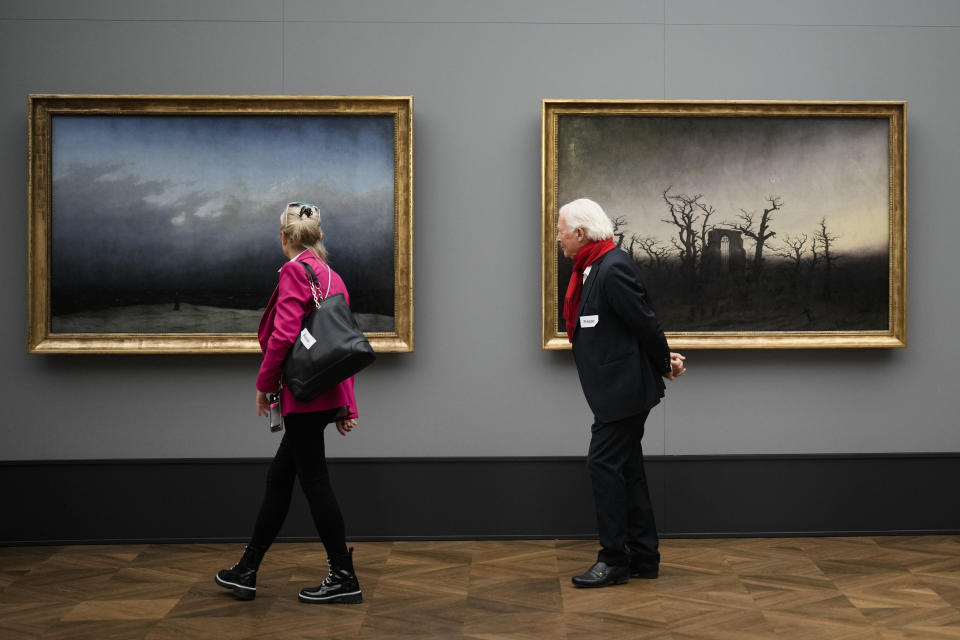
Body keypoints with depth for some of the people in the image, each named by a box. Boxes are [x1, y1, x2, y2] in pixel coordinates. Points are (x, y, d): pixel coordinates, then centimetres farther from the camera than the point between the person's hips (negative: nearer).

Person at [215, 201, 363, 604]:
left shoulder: (294, 271, -11)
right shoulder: (332, 276, 15)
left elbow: (284, 333, -20)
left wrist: (264, 383, -7)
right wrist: (346, 405, 17)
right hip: (327, 395, 9)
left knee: (314, 481, -2)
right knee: (278, 478, 15)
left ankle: (344, 579, 4)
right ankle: (246, 572, 23)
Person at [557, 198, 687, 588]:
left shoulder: (613, 268, -19)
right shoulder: (592, 268, 12)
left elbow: (643, 321, -17)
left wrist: (665, 362, -3)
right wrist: (664, 361, 12)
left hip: (622, 388, -10)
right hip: (615, 389, 10)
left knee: (604, 465, -8)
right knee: (626, 469, 13)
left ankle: (615, 560, -1)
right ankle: (643, 557, 20)